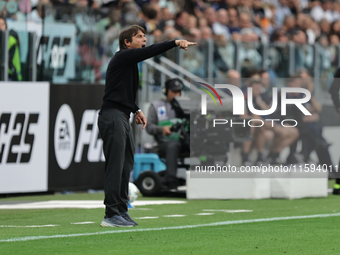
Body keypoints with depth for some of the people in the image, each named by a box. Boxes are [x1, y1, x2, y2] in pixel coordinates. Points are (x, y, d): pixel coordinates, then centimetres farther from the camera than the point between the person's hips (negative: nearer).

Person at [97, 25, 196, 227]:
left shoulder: (130, 62, 22)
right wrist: (175, 43, -25)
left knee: (126, 166, 9)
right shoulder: (123, 57, -7)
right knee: (115, 165, -12)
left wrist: (136, 110, 22)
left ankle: (121, 211, 13)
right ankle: (111, 215, -14)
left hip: (123, 118, 10)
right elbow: (149, 52, -22)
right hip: (112, 117, -10)